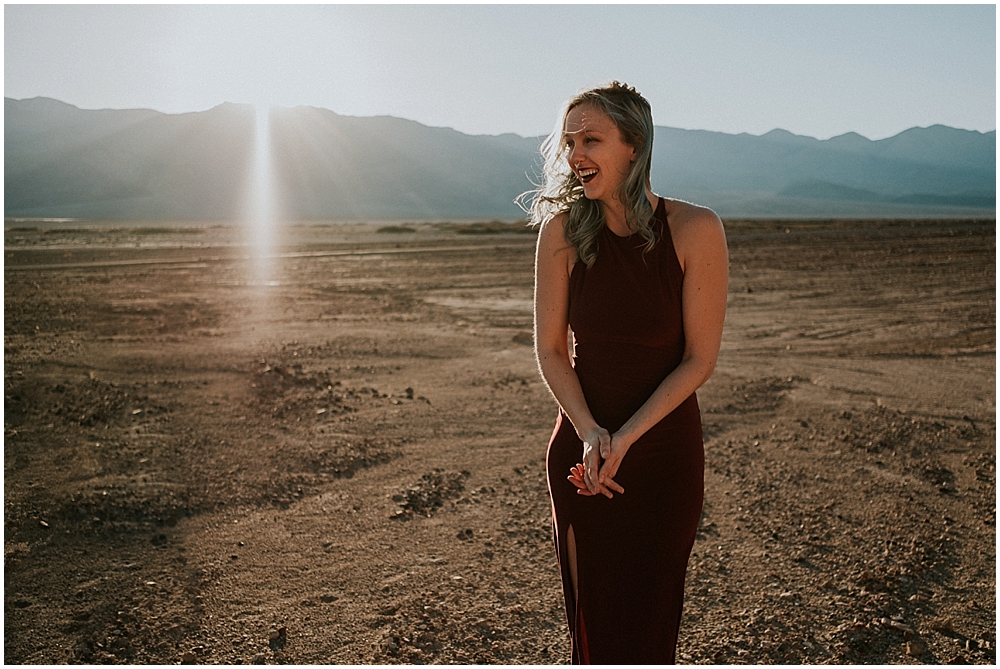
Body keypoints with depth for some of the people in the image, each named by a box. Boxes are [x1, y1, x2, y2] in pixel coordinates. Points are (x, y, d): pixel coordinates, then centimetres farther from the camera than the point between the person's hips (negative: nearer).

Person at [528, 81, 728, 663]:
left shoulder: (695, 229, -13)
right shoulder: (563, 230, -8)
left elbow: (700, 360, -10)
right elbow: (551, 349, -2)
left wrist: (626, 439, -16)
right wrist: (590, 434, -16)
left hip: (665, 450, -1)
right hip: (582, 450, 1)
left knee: (651, 617, 11)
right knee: (592, 617, 10)